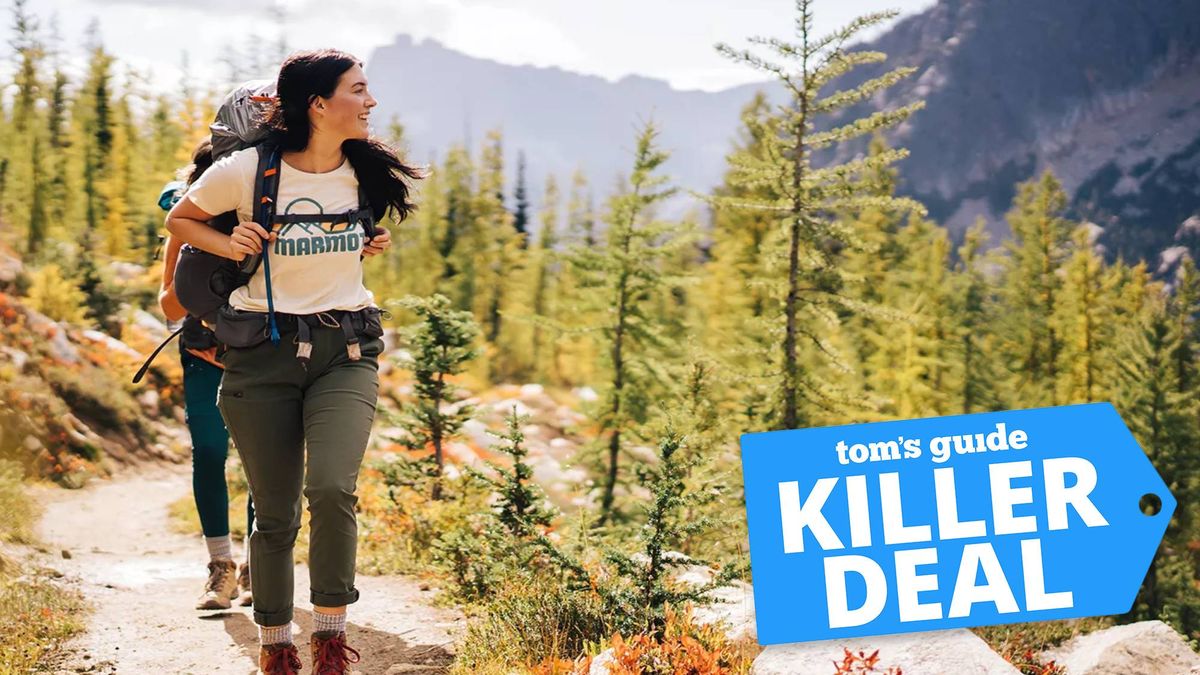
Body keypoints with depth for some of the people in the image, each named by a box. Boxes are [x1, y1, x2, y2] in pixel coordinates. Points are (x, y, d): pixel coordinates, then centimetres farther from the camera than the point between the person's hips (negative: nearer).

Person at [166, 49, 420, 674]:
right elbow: (179, 218, 8)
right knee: (276, 515, 3)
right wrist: (229, 245, -7)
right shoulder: (248, 169, -8)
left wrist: (372, 246, 7)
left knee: (332, 488, -21)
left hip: (345, 352, 2)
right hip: (263, 352, -1)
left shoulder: (367, 172, 3)